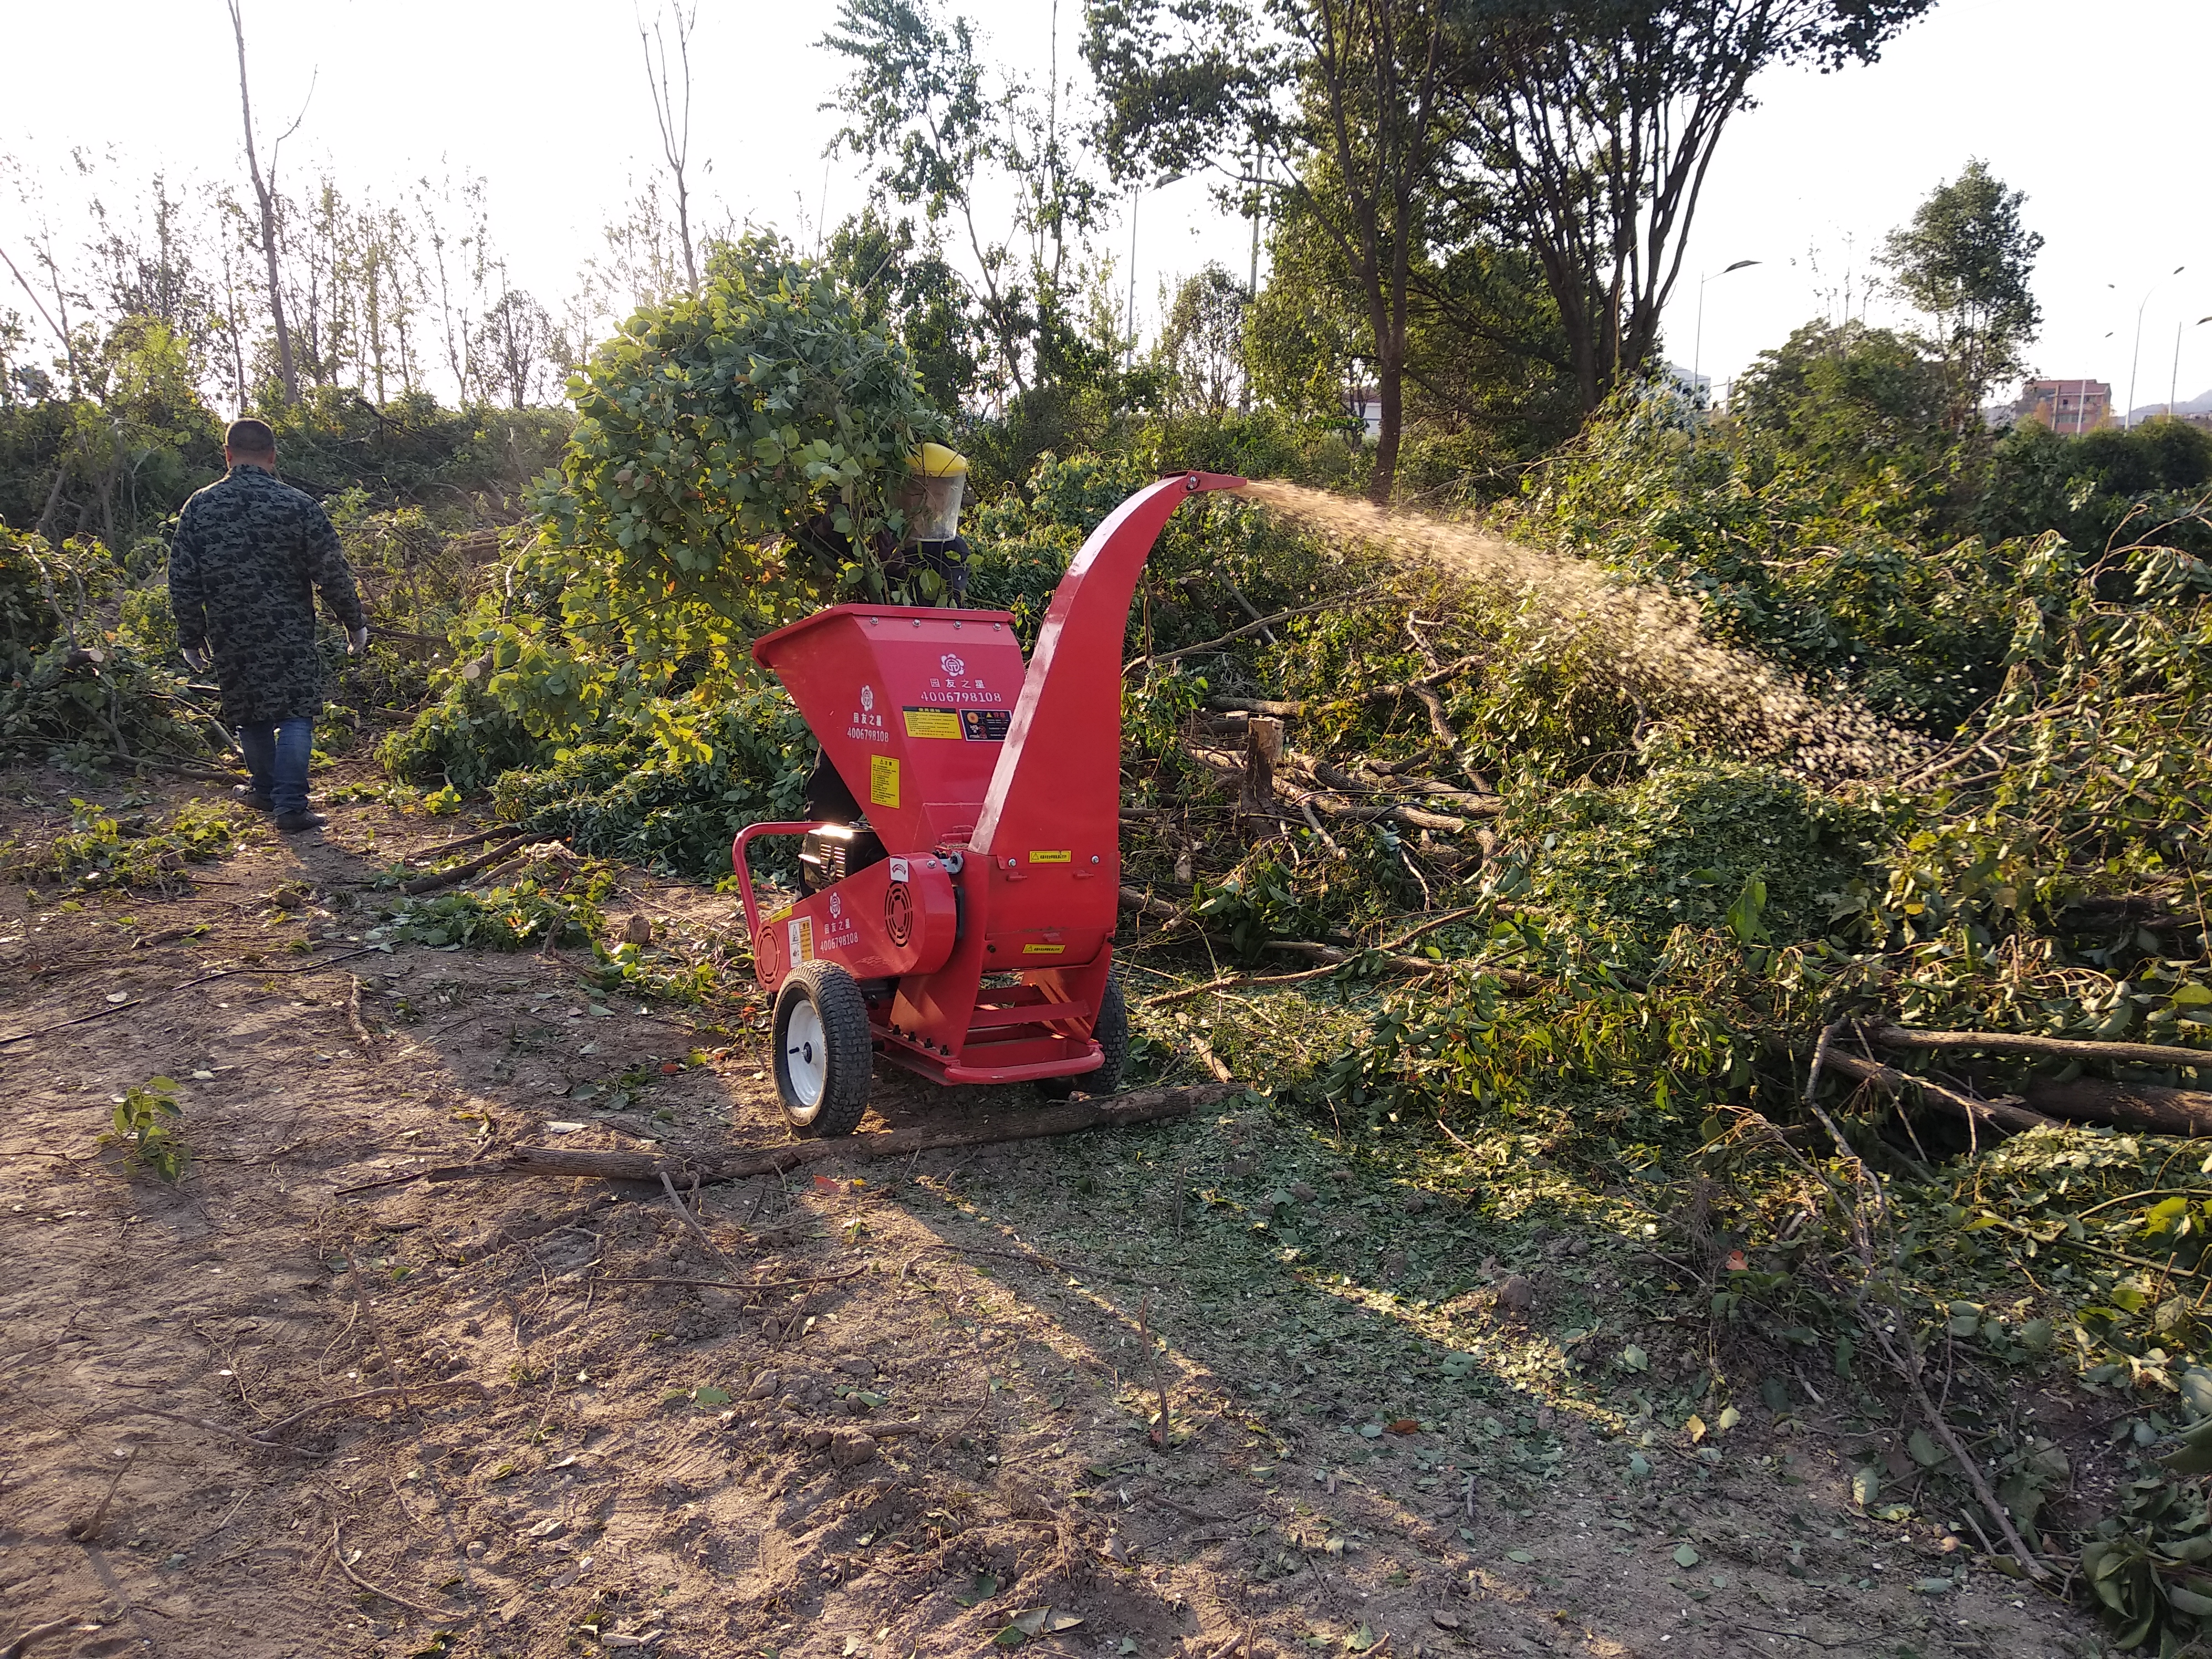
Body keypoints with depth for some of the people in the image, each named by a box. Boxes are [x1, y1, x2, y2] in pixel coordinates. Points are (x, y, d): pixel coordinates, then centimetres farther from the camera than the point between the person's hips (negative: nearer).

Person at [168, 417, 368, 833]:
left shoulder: (198, 508, -1)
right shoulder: (300, 506, -9)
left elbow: (183, 583, 2)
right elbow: (333, 575, -6)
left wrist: (191, 637, 13)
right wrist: (355, 624, 7)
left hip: (229, 636, 3)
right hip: (289, 635, -3)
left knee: (250, 714, 19)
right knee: (295, 714, 1)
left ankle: (265, 790, 36)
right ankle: (290, 806, -6)